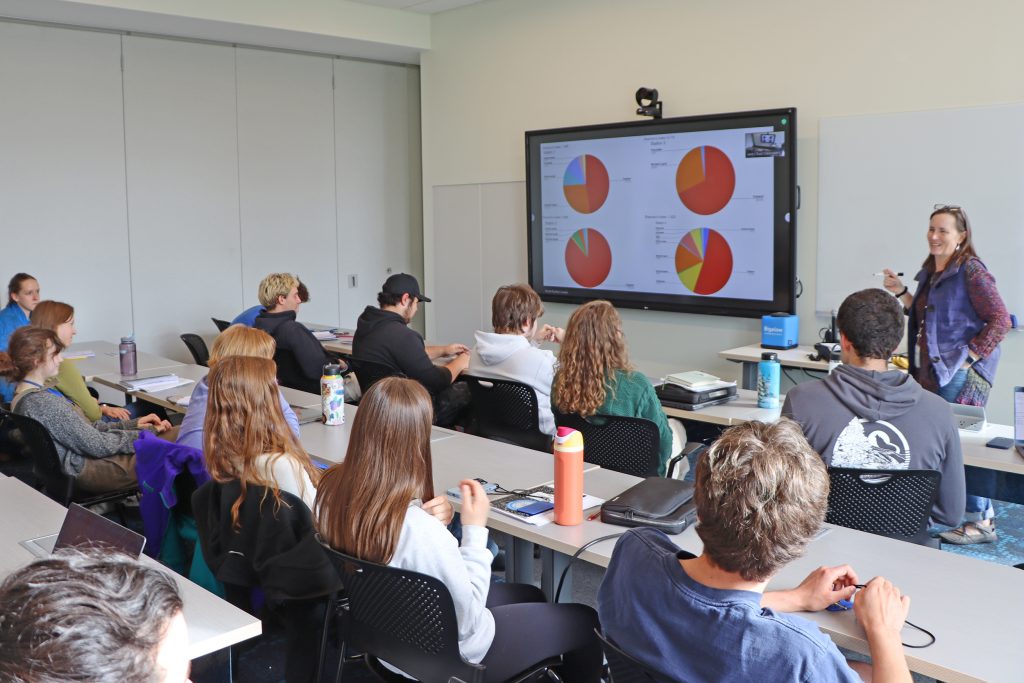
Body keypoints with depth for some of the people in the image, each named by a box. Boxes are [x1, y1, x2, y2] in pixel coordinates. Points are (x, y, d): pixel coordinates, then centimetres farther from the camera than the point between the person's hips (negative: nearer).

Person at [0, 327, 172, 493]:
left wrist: (133, 424, 7)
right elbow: (98, 445, -20)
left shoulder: (22, 395, 8)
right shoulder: (44, 402, -24)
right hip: (85, 471, -10)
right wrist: (149, 433, -9)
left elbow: (84, 429, 12)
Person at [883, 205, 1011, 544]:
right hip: (932, 370, 8)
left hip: (961, 374, -8)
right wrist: (901, 292, 14)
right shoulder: (930, 272, 15)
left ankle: (981, 522, 3)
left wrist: (971, 357, -17)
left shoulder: (971, 271, -11)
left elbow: (1000, 320, -14)